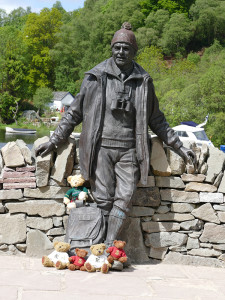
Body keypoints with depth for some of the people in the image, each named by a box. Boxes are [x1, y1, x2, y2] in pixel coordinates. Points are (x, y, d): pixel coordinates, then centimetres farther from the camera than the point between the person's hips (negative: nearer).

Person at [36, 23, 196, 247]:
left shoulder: (143, 82, 10)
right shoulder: (96, 77, 4)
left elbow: (156, 119, 20)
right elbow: (75, 113, 11)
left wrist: (178, 146, 18)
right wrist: (54, 140, 8)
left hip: (129, 150, 2)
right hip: (101, 147, -2)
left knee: (124, 199, -8)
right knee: (104, 199, -4)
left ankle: (109, 246, -6)